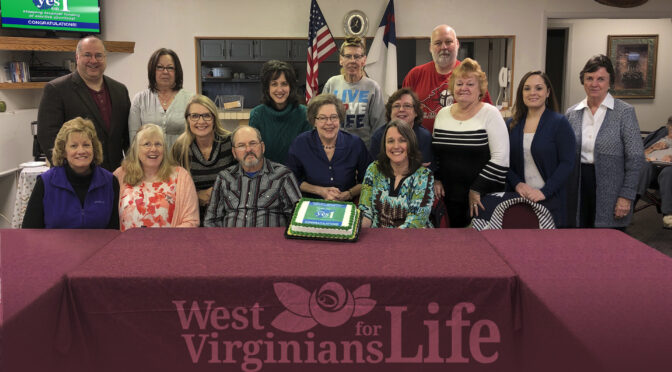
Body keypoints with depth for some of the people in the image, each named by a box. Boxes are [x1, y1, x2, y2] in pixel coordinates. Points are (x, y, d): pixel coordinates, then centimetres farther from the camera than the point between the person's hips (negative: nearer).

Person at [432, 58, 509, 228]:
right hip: (450, 196, 4)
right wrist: (436, 179, 6)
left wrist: (477, 190, -14)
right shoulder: (443, 114, 9)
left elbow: (500, 158, -12)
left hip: (482, 197, -4)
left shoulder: (490, 114, -6)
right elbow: (434, 152, 19)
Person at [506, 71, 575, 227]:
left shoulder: (560, 123, -2)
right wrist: (517, 184, -9)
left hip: (550, 200, -3)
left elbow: (567, 163, -8)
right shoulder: (513, 125, 9)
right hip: (518, 198, 3)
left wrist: (544, 191, -16)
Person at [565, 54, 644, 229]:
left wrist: (626, 196, -11)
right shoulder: (572, 113, 6)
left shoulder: (625, 112, -4)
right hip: (577, 191, 3)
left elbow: (635, 159, -6)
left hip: (610, 194, -3)